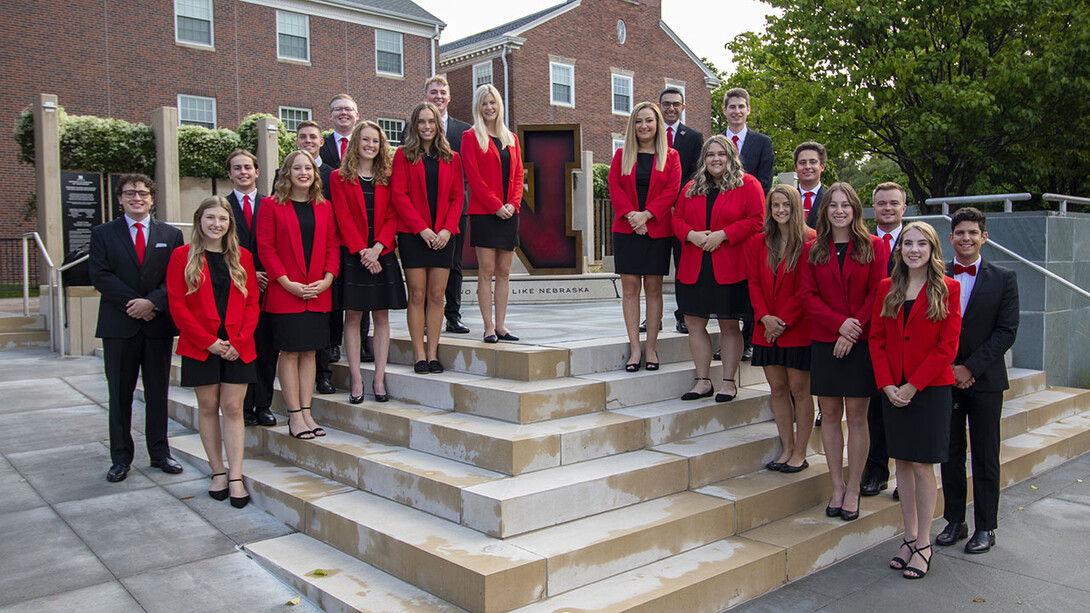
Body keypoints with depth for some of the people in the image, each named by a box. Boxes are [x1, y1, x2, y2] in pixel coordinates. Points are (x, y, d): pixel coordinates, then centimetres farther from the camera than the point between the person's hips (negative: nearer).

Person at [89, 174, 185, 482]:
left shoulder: (171, 235, 9)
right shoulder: (103, 233, 7)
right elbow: (100, 275, -4)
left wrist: (153, 302, -14)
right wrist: (132, 303, -13)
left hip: (159, 323, 1)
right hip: (119, 326, 0)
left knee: (158, 392, 7)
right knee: (120, 394, 5)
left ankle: (160, 453, 17)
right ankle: (121, 457, 15)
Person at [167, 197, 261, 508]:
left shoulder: (242, 257, 8)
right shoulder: (182, 256, 1)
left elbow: (252, 302, 6)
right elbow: (177, 305, -4)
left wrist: (239, 340, -7)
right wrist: (208, 341, -11)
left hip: (237, 348, 1)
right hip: (200, 347, -1)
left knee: (233, 409, 1)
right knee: (208, 408, 6)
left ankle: (236, 478, 3)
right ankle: (218, 472, 17)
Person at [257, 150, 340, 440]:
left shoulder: (324, 206, 11)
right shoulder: (271, 205, -1)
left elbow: (333, 245, 10)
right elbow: (265, 247, -5)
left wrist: (327, 278, -5)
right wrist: (288, 283, -13)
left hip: (318, 293, 4)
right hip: (285, 293, -4)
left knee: (309, 352, 7)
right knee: (290, 352, -1)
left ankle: (306, 412, 14)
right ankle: (295, 416, 6)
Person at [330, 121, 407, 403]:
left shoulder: (387, 177, 11)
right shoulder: (339, 177, 5)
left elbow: (392, 216, 3)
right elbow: (343, 217, -3)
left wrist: (378, 247, -12)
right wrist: (361, 249, -14)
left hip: (382, 255, 2)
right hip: (352, 254, -2)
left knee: (382, 316, 2)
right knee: (352, 316, 0)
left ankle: (379, 378, 7)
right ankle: (356, 379, 3)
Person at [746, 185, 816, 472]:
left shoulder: (810, 242, -5)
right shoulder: (757, 243, 9)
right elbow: (754, 283, 5)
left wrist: (784, 320, -13)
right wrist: (765, 317, -9)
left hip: (798, 329, -4)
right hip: (767, 330, 5)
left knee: (799, 389, 2)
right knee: (777, 388, 9)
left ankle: (800, 454, 12)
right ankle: (787, 450, 20)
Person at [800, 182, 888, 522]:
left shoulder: (873, 246, 2)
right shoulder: (813, 249, 8)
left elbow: (877, 293, -3)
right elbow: (808, 295, 2)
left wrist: (854, 330, -12)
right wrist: (840, 323, -11)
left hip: (861, 342, -2)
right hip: (824, 341, 2)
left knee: (856, 415, 1)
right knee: (830, 414, 6)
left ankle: (853, 489, 12)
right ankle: (837, 486, 17)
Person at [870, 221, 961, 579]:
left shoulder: (947, 289, -3)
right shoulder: (886, 288, 7)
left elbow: (947, 345, -8)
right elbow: (877, 340, 5)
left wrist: (913, 385, -13)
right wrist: (887, 385, -6)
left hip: (931, 388, -4)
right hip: (893, 390, 4)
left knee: (923, 466, -1)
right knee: (902, 462, 9)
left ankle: (923, 545, 11)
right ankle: (909, 537, 21)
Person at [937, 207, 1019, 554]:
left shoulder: (1003, 279, 0)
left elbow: (1006, 331, -6)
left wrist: (970, 367, -13)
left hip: (985, 380, -2)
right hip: (944, 379, 2)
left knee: (985, 457, 6)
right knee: (950, 454, 9)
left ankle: (985, 527, 17)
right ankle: (955, 521, 21)